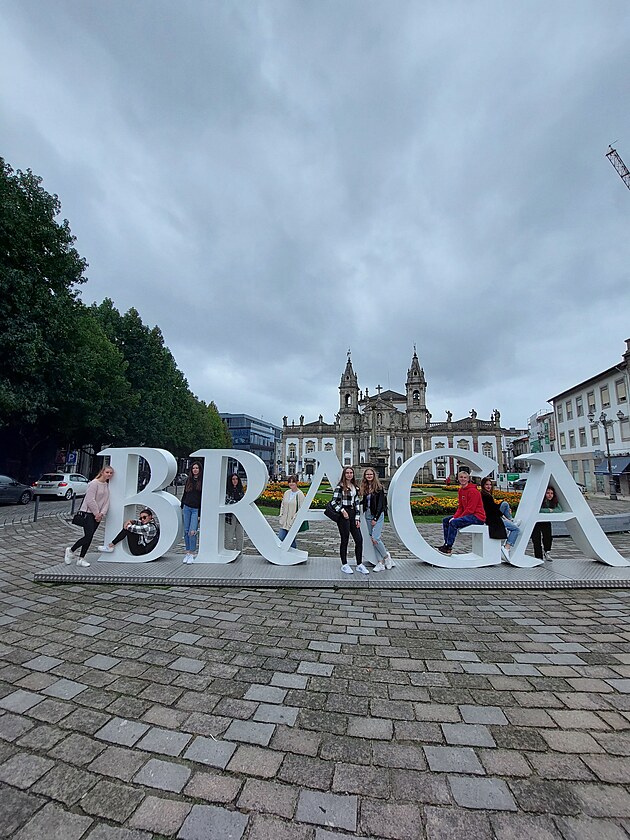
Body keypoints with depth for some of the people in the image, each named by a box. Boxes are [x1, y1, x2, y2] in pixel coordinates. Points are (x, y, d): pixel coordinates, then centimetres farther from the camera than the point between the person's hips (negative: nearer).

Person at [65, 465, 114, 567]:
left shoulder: (107, 485, 10)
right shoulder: (94, 483, -13)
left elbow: (106, 501, 7)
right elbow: (90, 500, -17)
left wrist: (101, 514, -6)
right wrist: (96, 513, -13)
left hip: (97, 515, 7)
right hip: (88, 513, -7)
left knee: (90, 537, 8)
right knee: (88, 536, -10)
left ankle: (81, 558, 17)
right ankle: (71, 550, 14)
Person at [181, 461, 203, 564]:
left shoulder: (202, 481, -3)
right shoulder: (188, 480, 10)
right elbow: (185, 494, 18)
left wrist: (200, 513, -9)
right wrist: (182, 505, 13)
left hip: (196, 509, -4)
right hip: (187, 508, 4)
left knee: (192, 532, -10)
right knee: (186, 531, 6)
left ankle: (192, 554, 0)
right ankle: (187, 552, 16)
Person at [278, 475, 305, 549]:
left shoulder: (300, 494, -9)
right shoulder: (286, 493, 8)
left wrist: (294, 519, -15)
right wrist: (281, 515, 8)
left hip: (293, 523, -5)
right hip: (284, 522, 5)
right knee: (280, 538, 2)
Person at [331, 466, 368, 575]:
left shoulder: (355, 487, 12)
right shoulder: (340, 487, -6)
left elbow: (357, 503, 12)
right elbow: (333, 502, -7)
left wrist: (357, 518, 6)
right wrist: (342, 511, -18)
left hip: (353, 514, 6)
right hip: (343, 515, -6)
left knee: (359, 539, 3)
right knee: (345, 540, 3)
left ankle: (359, 565, 15)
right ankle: (344, 565, 18)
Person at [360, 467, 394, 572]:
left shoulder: (379, 488, -7)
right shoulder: (365, 488, 8)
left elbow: (380, 504, -10)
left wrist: (375, 518, -13)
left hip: (378, 515, -6)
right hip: (368, 515, 6)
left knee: (375, 539, -12)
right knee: (373, 539, 5)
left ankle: (386, 556, 12)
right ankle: (381, 563, 13)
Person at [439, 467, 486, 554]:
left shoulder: (473, 491, -17)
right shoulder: (460, 490, 11)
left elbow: (470, 509, -20)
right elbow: (460, 507, 11)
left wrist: (457, 518, -19)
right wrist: (454, 517, -6)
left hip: (477, 517, -10)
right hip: (467, 515, 10)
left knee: (454, 522, -27)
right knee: (445, 520, 4)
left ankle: (448, 548, -19)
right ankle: (446, 544, 5)